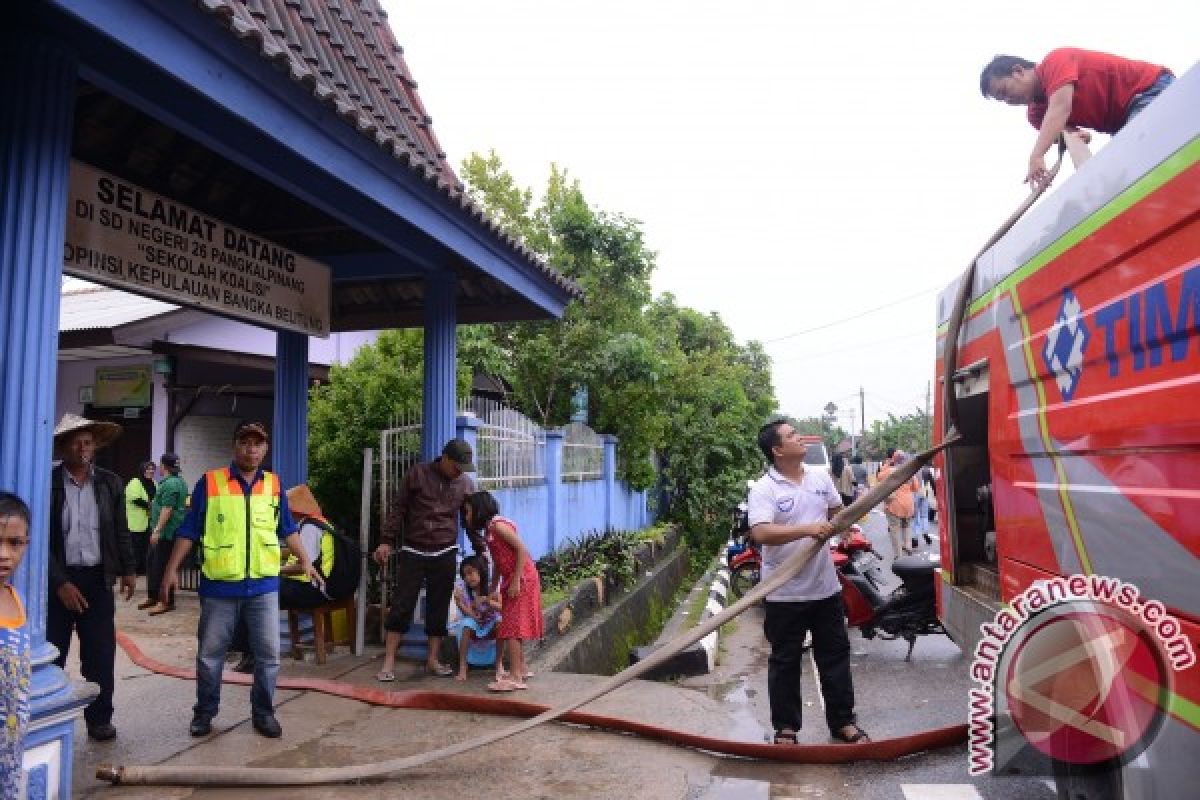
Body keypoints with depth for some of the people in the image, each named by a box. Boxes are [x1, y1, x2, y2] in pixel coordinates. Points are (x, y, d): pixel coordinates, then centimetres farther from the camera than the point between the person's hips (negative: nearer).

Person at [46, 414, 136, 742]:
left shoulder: (110, 483, 4)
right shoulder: (48, 483, -5)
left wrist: (128, 570, 7)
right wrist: (61, 583, -12)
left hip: (97, 579, 2)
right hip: (58, 580, -2)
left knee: (100, 654, 6)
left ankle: (99, 718, 18)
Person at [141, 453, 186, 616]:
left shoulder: (170, 483, -17)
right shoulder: (178, 481, 16)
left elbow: (167, 509, -23)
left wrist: (157, 530, -22)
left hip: (167, 531, -11)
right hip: (164, 531, 11)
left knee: (161, 566, -5)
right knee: (152, 564, 17)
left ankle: (167, 602, 1)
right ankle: (152, 597, 27)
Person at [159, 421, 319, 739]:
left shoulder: (274, 484, 6)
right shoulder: (210, 482, -3)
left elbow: (287, 529, 14)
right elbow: (189, 531, 0)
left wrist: (304, 560, 9)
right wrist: (172, 570, -4)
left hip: (263, 585, 2)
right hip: (219, 585, -2)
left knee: (268, 654, 6)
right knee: (210, 653, 12)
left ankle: (263, 712, 21)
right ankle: (204, 712, 30)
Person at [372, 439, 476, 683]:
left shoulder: (465, 484, 4)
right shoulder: (418, 473, -4)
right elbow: (398, 508, 0)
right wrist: (387, 541, -5)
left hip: (444, 554, 2)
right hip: (413, 551, -2)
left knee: (439, 607, 6)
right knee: (401, 605, -2)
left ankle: (433, 660, 18)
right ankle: (388, 662, 6)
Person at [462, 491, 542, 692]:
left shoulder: (498, 525, -14)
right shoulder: (488, 531, 14)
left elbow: (522, 549, -21)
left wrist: (516, 581, -23)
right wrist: (493, 591, 15)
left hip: (522, 579, -9)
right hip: (511, 581, 9)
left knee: (511, 627, -10)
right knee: (514, 626, 16)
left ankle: (515, 677, -9)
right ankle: (522, 668, 28)